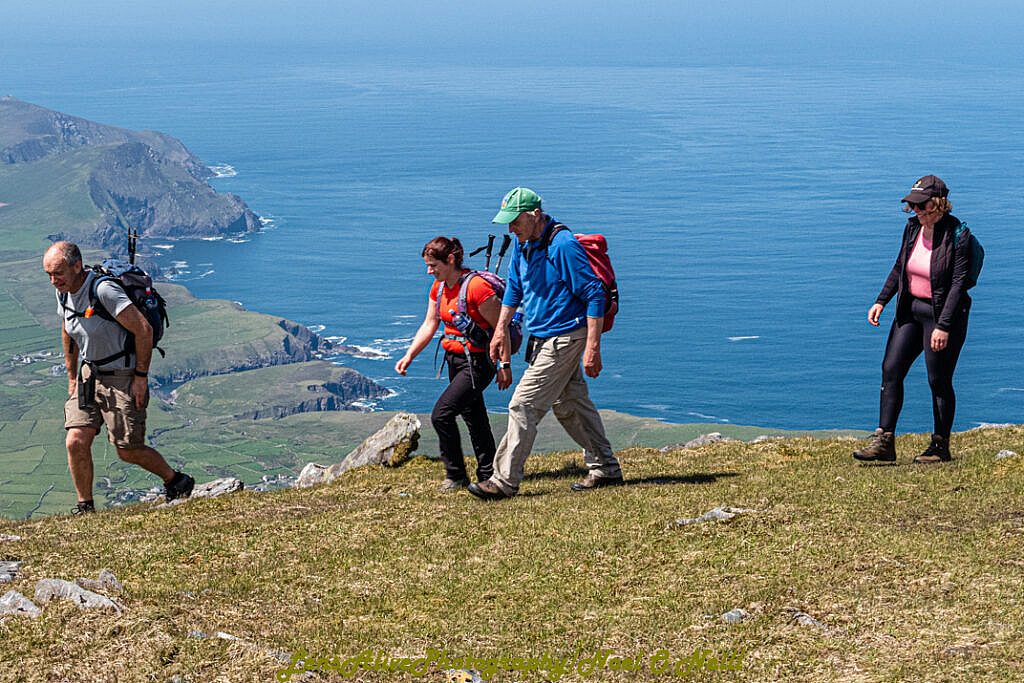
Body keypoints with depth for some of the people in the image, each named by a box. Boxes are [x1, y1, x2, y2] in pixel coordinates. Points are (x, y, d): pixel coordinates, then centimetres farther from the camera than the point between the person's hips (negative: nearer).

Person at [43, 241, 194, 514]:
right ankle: (85, 506, 10)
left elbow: (143, 329, -24)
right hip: (89, 375, 7)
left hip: (122, 377, -7)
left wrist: (141, 376, -18)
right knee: (76, 442, -7)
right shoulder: (64, 292, 0)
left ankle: (176, 482, 24)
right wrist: (72, 377, 19)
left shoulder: (104, 290, -26)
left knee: (128, 451, 0)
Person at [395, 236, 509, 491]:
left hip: (477, 362, -9)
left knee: (441, 415, -14)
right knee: (474, 417, 15)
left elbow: (501, 329, -17)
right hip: (454, 360, 9)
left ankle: (456, 475, -1)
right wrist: (409, 356, -2)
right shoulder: (439, 288, 6)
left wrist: (504, 366, -15)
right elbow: (429, 326, 9)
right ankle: (488, 474, 26)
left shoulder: (476, 286, -21)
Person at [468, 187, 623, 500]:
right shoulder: (523, 243, 6)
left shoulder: (563, 246, -21)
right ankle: (605, 468, 26)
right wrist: (501, 329, 17)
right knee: (571, 405, 16)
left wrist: (592, 347, -22)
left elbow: (594, 295, -20)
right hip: (544, 339, 10)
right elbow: (514, 287, 21)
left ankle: (505, 480, -6)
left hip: (564, 339, -10)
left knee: (523, 406, -10)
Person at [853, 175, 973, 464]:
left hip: (943, 314, -7)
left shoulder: (957, 236, -18)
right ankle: (884, 442, 3)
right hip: (910, 308, 7)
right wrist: (881, 301, 6)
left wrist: (943, 326, -24)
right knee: (891, 369, 1)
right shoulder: (912, 227, 2)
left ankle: (940, 448, 14)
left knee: (939, 380, 0)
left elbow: (958, 284, -20)